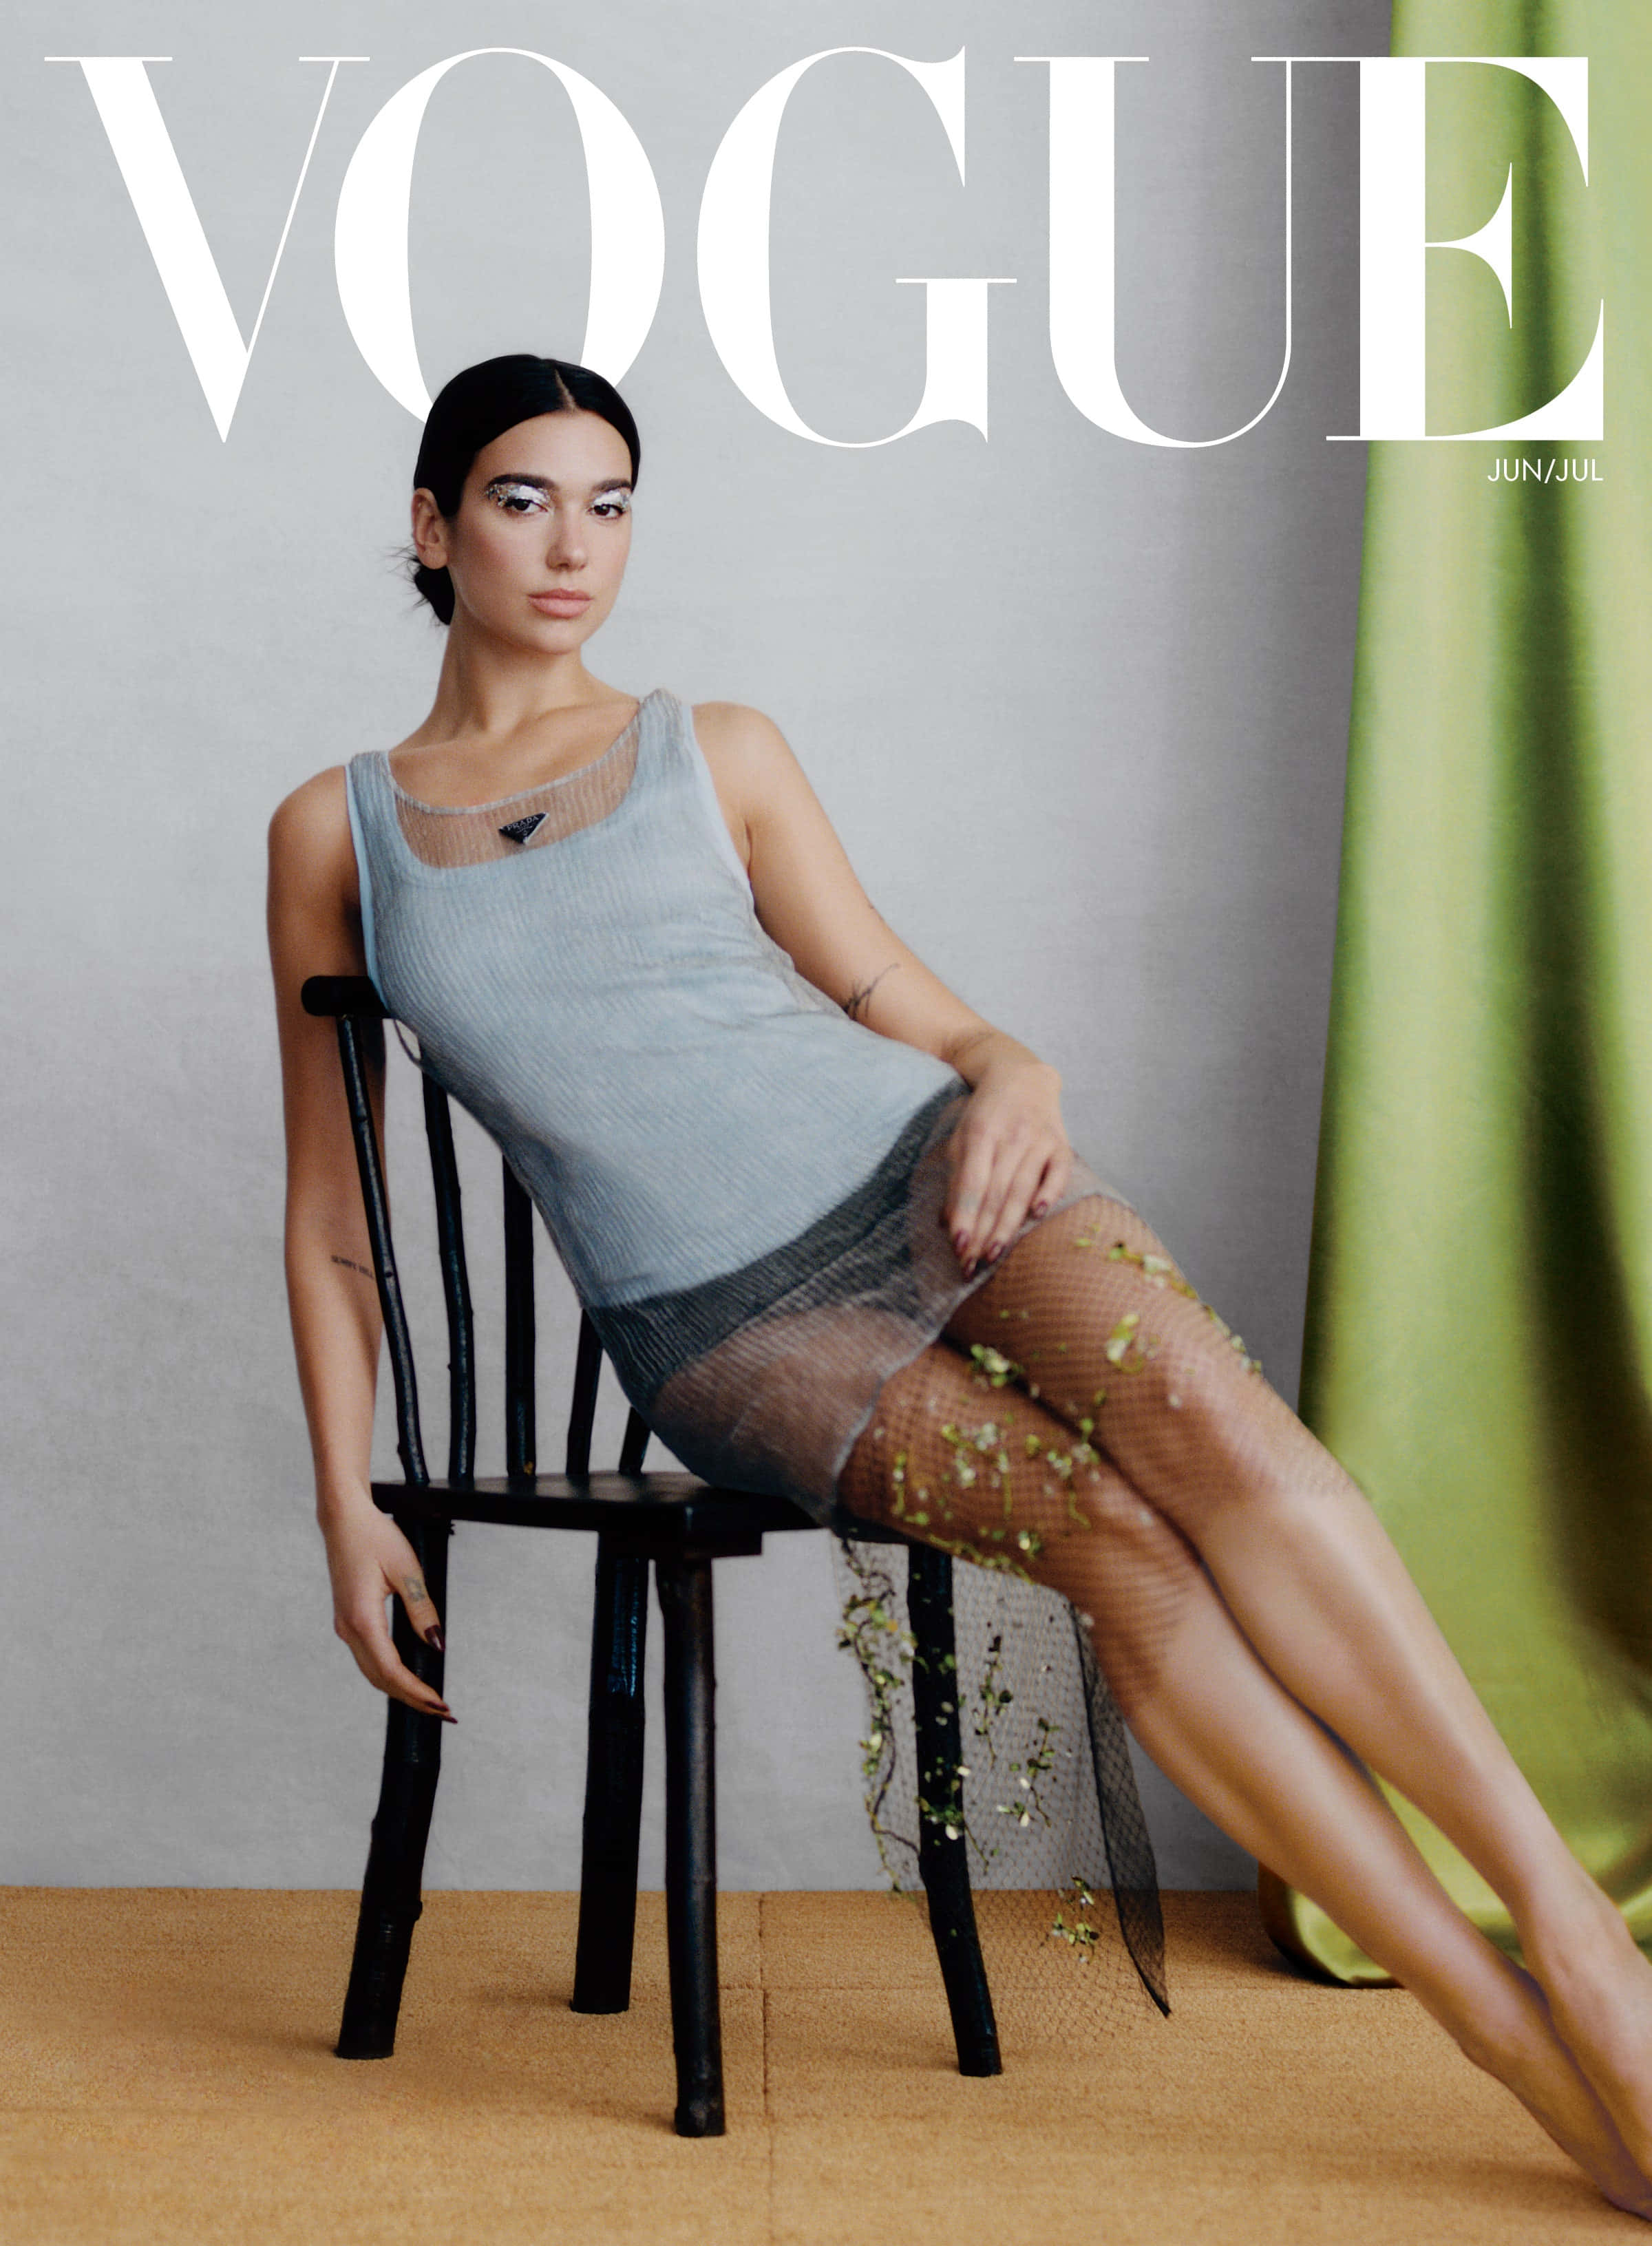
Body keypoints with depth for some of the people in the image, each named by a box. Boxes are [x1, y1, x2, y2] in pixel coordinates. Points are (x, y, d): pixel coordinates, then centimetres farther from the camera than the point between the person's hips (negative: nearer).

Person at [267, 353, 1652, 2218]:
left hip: (914, 1163, 2)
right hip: (718, 1326, -1)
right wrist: (347, 1507, 4)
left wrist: (1012, 1072, -12)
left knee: (1199, 1412, -31)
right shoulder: (332, 833, 12)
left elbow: (910, 1014, 13)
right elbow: (328, 1205, 12)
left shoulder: (720, 754, 14)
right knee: (1108, 1532, -28)